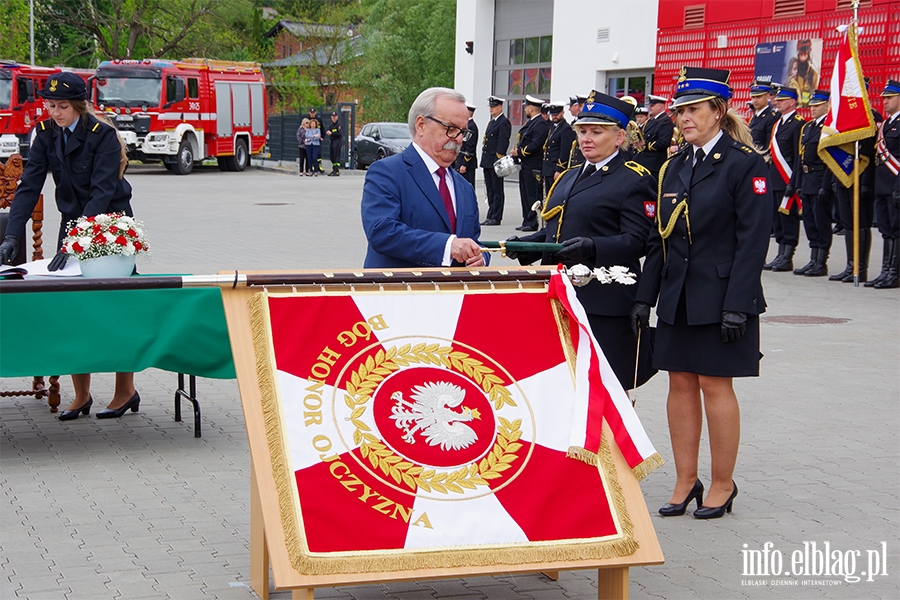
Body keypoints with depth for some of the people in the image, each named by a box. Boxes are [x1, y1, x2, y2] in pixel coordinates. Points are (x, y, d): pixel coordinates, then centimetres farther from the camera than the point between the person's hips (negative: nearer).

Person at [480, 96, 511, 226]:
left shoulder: (504, 122, -10)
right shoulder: (492, 122, 19)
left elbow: (502, 142, -16)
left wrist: (498, 159, -20)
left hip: (495, 161, -10)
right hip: (487, 161, 10)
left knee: (497, 190, -4)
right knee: (490, 190, 11)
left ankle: (496, 218, -2)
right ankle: (491, 216, 14)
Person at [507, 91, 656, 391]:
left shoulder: (634, 180, -4)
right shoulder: (568, 178, 21)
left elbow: (637, 241, -12)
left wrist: (593, 248, -28)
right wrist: (523, 246, 6)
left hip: (605, 305, -7)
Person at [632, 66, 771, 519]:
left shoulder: (745, 164, -8)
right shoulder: (674, 167, 12)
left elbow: (753, 239, -13)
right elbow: (659, 238, 13)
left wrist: (737, 305, -18)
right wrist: (645, 296, 8)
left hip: (720, 296, -6)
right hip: (677, 295, 6)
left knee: (715, 385, -1)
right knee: (680, 384, 8)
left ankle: (722, 485, 12)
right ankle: (685, 482, 17)